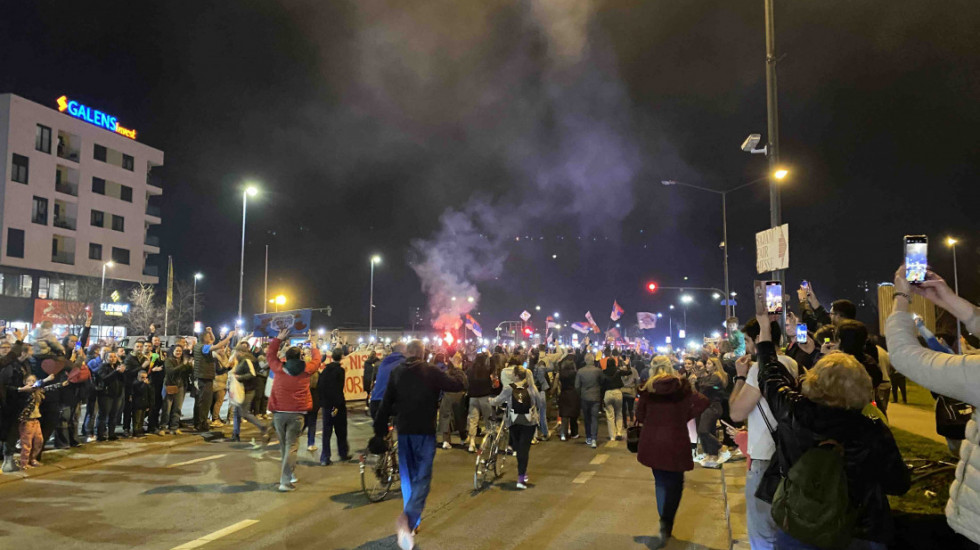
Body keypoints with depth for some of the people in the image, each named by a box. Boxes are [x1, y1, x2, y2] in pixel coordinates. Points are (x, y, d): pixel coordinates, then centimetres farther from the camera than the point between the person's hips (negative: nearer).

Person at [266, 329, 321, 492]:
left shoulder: (279, 368, 2)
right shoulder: (305, 370, -2)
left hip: (279, 413, 3)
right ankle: (285, 481, -4)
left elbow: (270, 354, 20)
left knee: (283, 445, 17)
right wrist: (312, 345, 32)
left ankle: (290, 474, 28)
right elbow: (316, 360, 17)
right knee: (291, 446, 0)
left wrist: (279, 339, 26)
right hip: (296, 413, -2)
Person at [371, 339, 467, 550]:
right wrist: (456, 372, 17)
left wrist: (380, 431, 10)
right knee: (422, 477, -3)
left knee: (407, 476, 17)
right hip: (425, 431, -4)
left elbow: (385, 405, 4)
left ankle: (411, 522, 27)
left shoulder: (396, 373, 4)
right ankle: (408, 518, -26)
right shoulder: (431, 372, -8)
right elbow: (459, 384, -5)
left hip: (404, 430, 4)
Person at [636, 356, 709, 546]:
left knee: (661, 482, 17)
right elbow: (702, 401, -12)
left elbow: (640, 416, 1)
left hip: (652, 441, 1)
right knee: (675, 482, 10)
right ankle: (667, 521, -10)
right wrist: (685, 417, -3)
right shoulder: (681, 386, -3)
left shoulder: (648, 388, -2)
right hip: (675, 441, -1)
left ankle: (665, 523, 18)